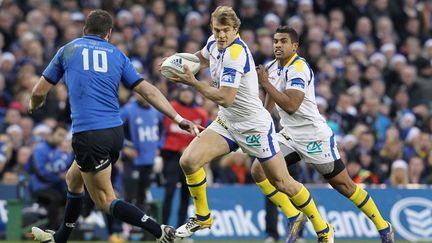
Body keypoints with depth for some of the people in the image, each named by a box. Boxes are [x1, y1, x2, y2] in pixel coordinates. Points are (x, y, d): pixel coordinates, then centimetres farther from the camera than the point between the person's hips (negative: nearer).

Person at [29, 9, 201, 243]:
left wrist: (33, 105, 36)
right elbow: (148, 91, 6)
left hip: (88, 135, -5)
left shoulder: (68, 50, 9)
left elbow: (39, 92, 14)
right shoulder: (117, 55, 14)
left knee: (105, 200, -1)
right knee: (73, 178, 29)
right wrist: (178, 118, 5)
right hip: (115, 131, 5)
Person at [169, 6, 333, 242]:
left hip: (254, 126, -7)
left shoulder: (235, 54, -27)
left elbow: (224, 99, -30)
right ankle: (202, 217, 9)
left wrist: (192, 82, -21)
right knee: (188, 161, -11)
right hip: (227, 123, 7)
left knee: (282, 182, 0)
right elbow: (202, 57, 24)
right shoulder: (214, 43, -2)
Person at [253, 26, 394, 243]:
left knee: (343, 185, -1)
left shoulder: (298, 68, -19)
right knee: (258, 170, -7)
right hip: (289, 135, 8)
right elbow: (270, 101, 25)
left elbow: (291, 106, -30)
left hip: (314, 136, -8)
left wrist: (266, 83, -26)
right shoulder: (272, 68, 7)